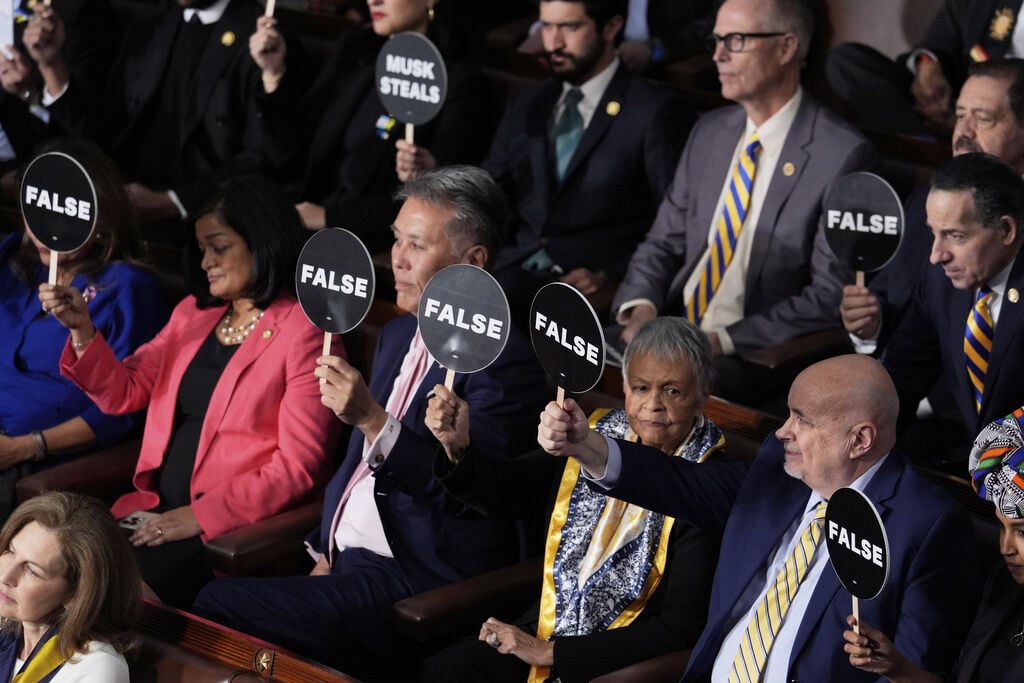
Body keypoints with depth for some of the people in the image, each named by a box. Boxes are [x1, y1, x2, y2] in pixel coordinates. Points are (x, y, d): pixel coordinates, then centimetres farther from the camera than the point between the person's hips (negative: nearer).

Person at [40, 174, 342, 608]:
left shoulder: (305, 333, -6)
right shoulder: (193, 314, 17)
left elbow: (298, 468, -11)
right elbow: (124, 392, 16)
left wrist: (200, 516, -17)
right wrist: (81, 328, 0)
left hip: (238, 528, -6)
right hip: (160, 510, 6)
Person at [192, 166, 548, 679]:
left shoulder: (502, 359, -12)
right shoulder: (398, 335, 17)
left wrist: (373, 420, -30)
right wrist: (324, 556, 15)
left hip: (411, 583, -9)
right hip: (343, 560, 9)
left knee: (217, 608, -22)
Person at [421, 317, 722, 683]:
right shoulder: (595, 435, 1)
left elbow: (679, 628, -17)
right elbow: (503, 493, 12)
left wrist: (549, 653, -14)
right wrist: (457, 446, -11)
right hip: (553, 624, 6)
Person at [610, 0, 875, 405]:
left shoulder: (842, 155, -9)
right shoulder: (710, 132, 13)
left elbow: (830, 295, -12)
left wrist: (722, 340, -19)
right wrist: (641, 307, -6)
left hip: (755, 355, -6)